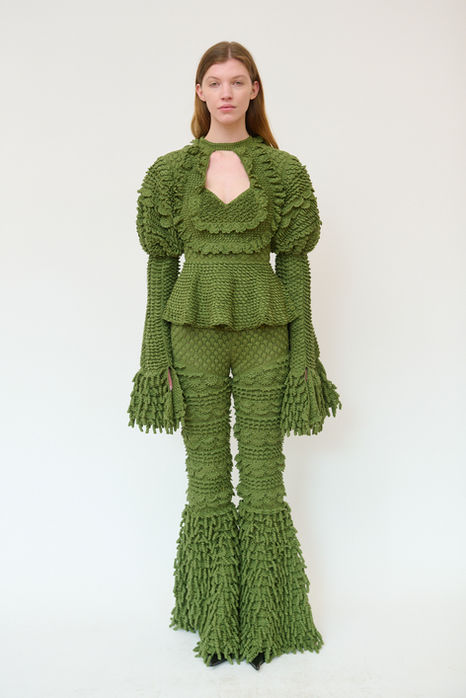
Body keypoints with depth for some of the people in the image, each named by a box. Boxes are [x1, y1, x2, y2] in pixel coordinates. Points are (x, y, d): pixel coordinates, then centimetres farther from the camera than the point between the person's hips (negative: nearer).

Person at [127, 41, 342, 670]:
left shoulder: (283, 171, 6)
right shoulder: (171, 171, 7)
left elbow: (294, 262, 5)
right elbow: (161, 262, 5)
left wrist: (303, 353, 0)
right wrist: (155, 354, 1)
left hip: (264, 331, 0)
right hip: (195, 330, 1)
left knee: (263, 473, 4)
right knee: (207, 476, 7)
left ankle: (263, 623, 21)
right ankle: (217, 623, 23)